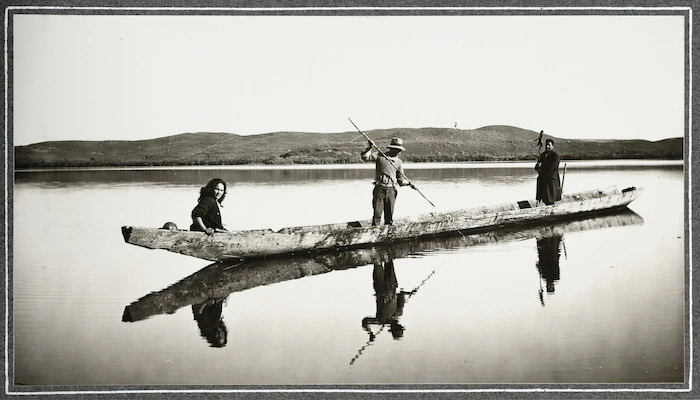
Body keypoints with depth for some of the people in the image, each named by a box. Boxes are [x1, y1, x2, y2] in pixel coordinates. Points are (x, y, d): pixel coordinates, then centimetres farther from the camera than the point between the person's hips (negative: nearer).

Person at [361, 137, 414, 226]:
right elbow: (365, 157, -6)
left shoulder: (399, 162, 10)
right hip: (379, 189, -3)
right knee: (377, 213, -7)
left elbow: (400, 179, 12)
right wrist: (369, 148, -21)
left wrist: (408, 183, -6)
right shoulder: (379, 156, 1)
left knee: (389, 215, 5)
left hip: (391, 191, 3)